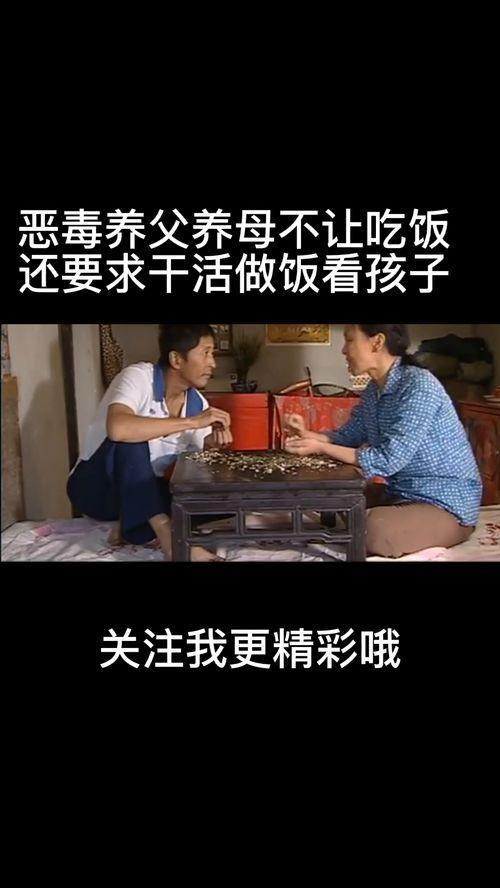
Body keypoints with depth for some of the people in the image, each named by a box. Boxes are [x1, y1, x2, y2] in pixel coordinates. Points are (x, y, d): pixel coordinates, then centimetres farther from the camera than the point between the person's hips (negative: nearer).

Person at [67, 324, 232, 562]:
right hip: (94, 486, -5)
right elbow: (117, 429, -43)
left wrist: (213, 442, -22)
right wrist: (192, 421, -37)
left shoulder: (198, 404, -5)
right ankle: (168, 537, -37)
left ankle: (127, 527, -10)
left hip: (143, 493, 5)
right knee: (131, 439, -36)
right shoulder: (138, 377, -23)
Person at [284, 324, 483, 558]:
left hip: (447, 504, -8)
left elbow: (388, 460, -27)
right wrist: (307, 434, -8)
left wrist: (321, 448, -23)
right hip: (401, 492, 9)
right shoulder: (374, 389, 3)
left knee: (365, 530, -29)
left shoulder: (420, 386, -24)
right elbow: (349, 436, 10)